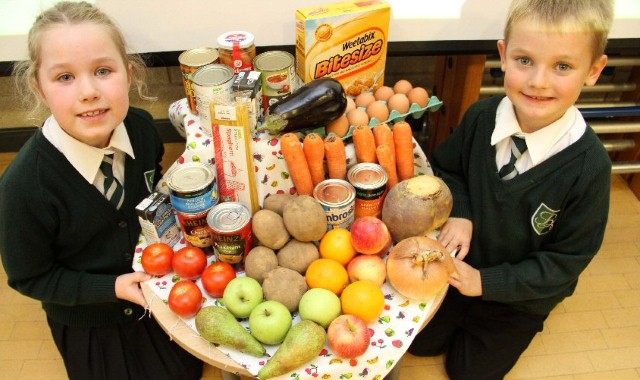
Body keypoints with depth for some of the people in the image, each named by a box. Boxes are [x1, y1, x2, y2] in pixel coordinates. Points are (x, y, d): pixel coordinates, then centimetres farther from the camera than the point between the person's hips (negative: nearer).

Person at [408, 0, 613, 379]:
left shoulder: (589, 166, -30)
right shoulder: (481, 118, -21)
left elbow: (567, 259, -20)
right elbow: (446, 166, -1)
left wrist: (487, 282, -23)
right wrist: (459, 213, -20)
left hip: (518, 299, -2)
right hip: (461, 268, 3)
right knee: (422, 342, 20)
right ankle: (459, 318, 45)